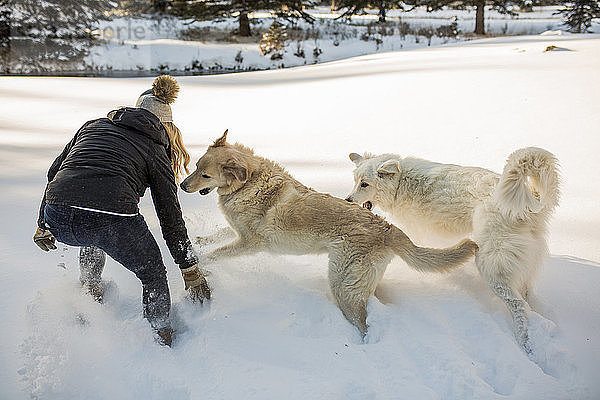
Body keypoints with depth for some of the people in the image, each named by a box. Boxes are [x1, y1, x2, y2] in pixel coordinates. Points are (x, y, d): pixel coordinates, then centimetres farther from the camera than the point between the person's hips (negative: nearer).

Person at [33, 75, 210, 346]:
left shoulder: (93, 126, 26)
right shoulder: (156, 151, 16)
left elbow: (54, 173, 25)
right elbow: (170, 216, 13)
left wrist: (43, 225, 37)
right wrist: (191, 270, 20)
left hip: (58, 219, 5)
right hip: (112, 219, -4)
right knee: (153, 276, 22)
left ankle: (88, 288, 44)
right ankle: (161, 341, 23)